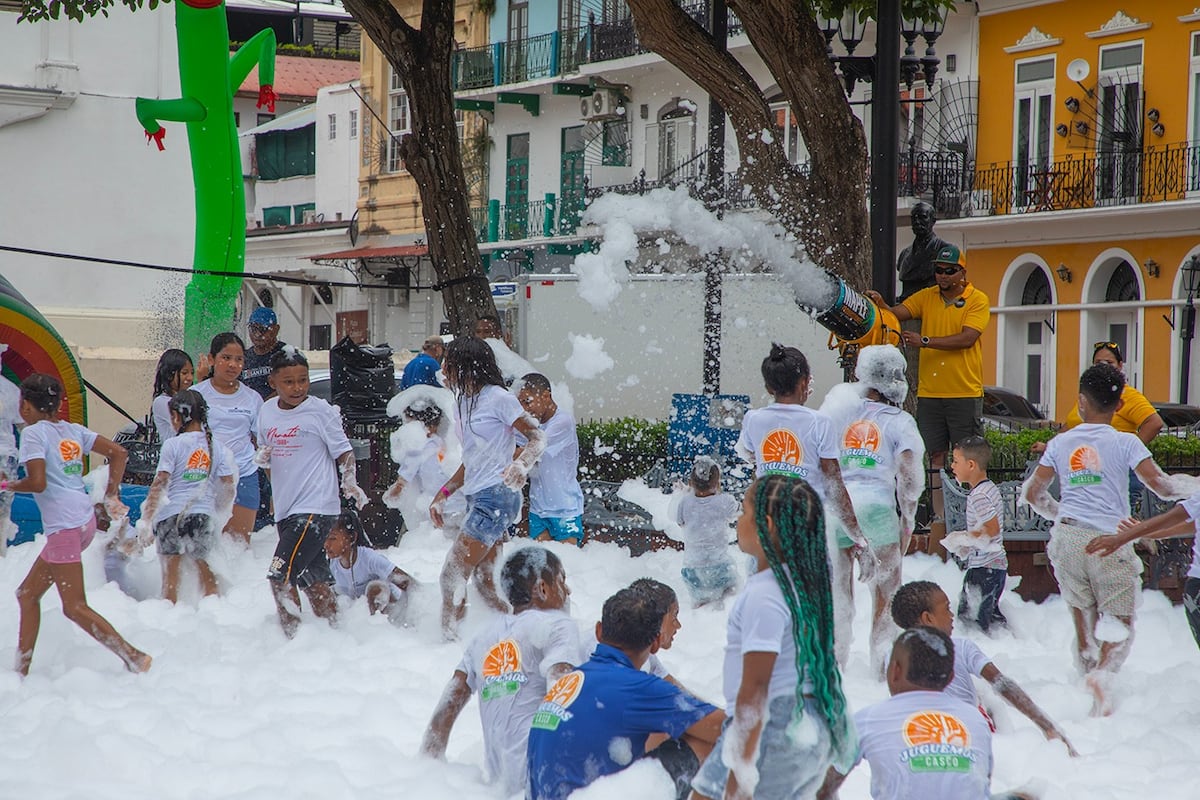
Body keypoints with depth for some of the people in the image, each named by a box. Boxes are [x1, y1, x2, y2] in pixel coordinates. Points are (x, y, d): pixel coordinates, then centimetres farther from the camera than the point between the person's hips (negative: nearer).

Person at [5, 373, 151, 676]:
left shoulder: (33, 433, -8)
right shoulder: (73, 430, 14)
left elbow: (38, 482, -19)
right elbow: (118, 453, 10)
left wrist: (7, 485, -2)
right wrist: (112, 497, 13)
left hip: (65, 526, -9)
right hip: (84, 520, 9)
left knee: (75, 608, -5)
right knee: (27, 594, 17)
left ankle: (133, 656, -12)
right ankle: (22, 668, 19)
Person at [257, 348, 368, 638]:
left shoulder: (320, 411, -7)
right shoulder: (267, 411, 9)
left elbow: (343, 451, -3)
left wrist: (349, 481, -19)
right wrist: (263, 457, -2)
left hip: (315, 508, -6)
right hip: (285, 510, 6)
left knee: (280, 576, -13)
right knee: (313, 579, 11)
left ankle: (291, 637, -5)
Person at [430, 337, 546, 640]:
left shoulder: (498, 399, -9)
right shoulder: (466, 402, 17)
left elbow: (538, 437, -12)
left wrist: (521, 465, -30)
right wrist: (443, 494, 21)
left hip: (496, 495, -9)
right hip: (477, 497, 9)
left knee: (452, 575, -11)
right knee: (485, 581, 8)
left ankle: (449, 639, -6)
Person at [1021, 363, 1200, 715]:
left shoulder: (1060, 444, 8)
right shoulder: (1125, 443, -3)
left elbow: (1032, 494, 14)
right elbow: (1163, 487, -8)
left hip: (1067, 539, 3)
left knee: (1083, 619, 15)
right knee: (1121, 622, 4)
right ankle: (1103, 673, -25)